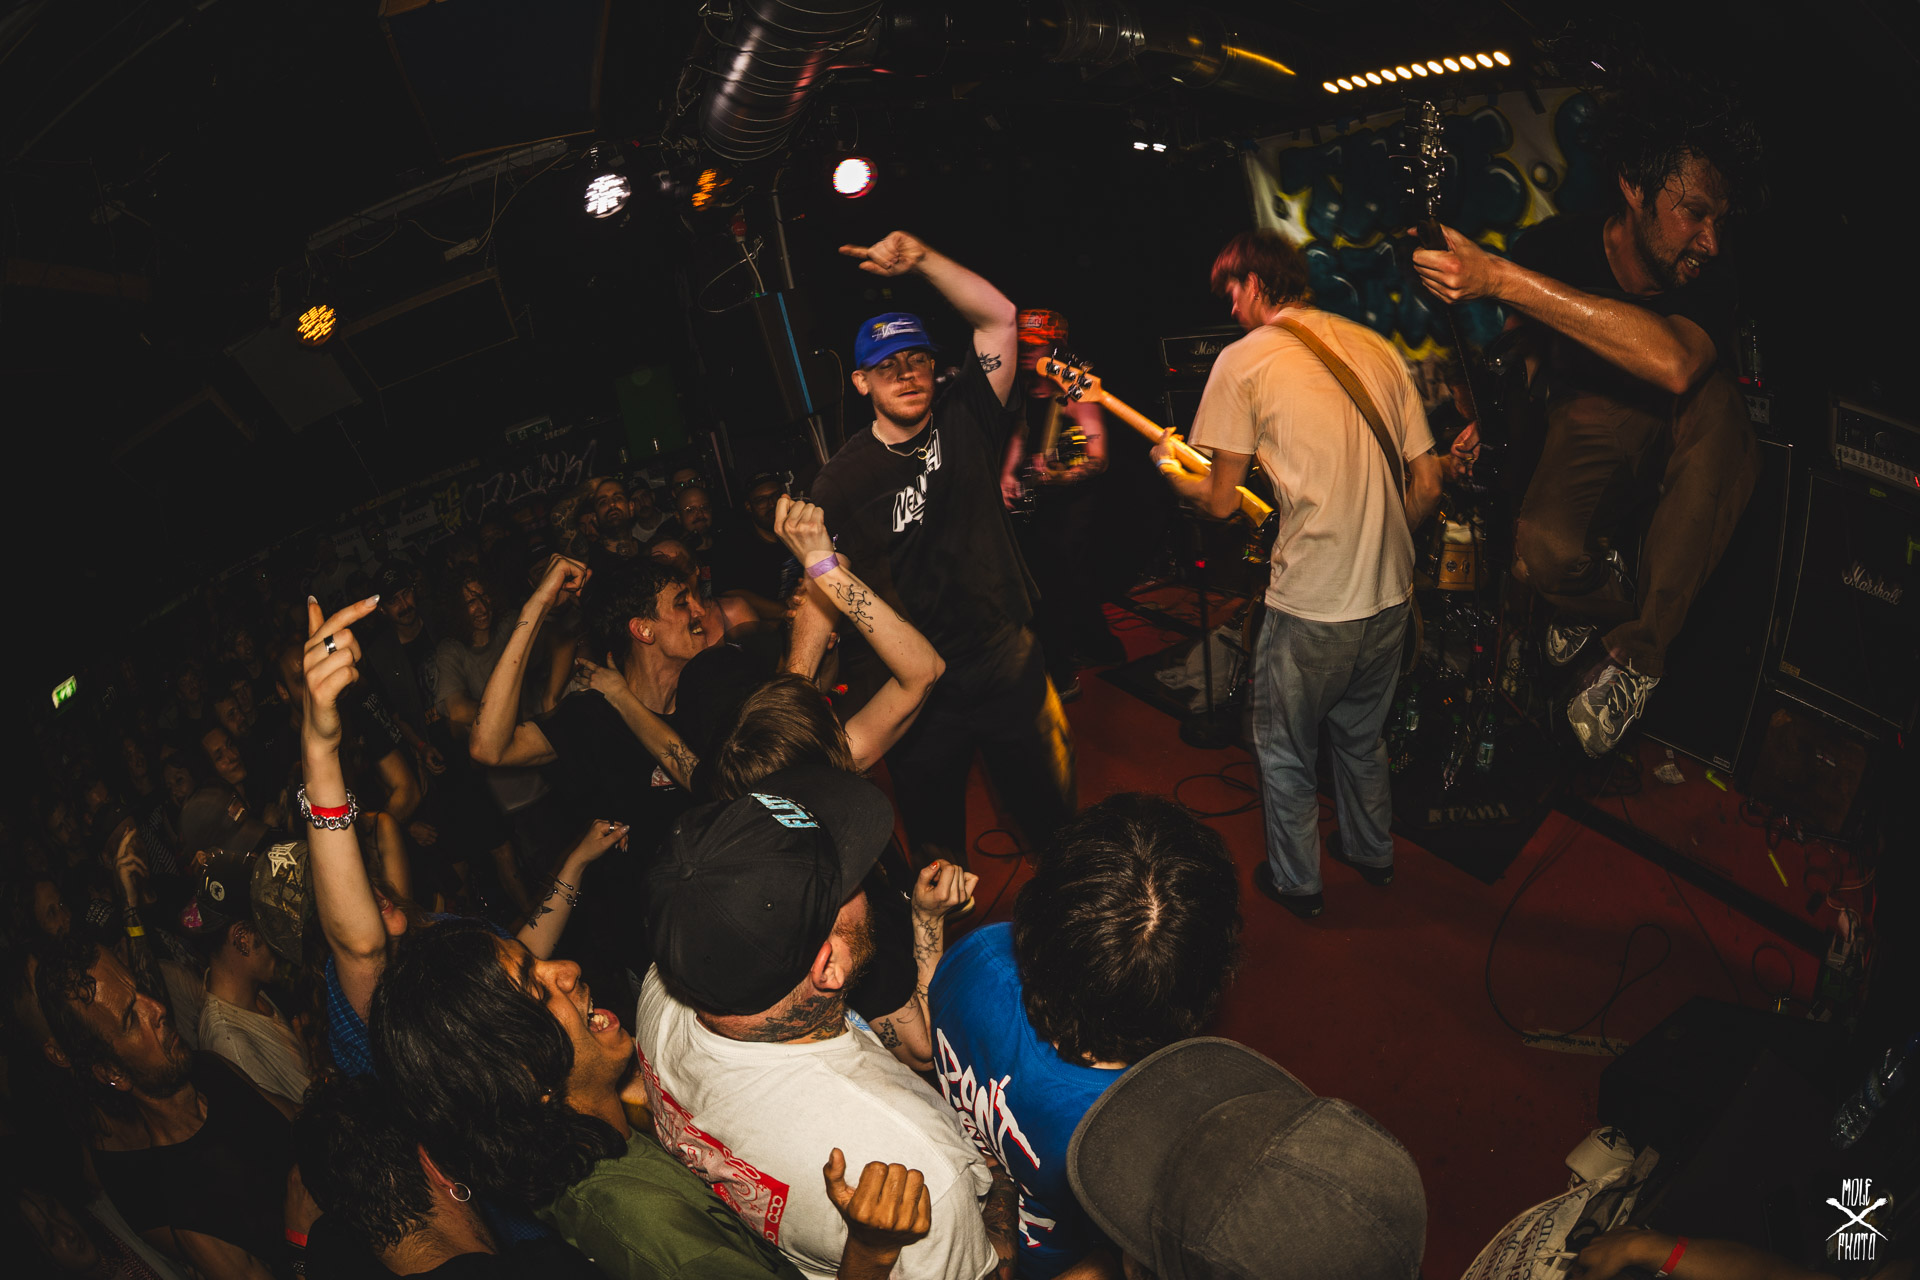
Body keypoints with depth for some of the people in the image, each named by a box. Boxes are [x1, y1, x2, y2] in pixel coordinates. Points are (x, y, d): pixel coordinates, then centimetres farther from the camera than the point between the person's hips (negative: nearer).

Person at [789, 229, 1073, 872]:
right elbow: (824, 587, -6)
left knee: (1054, 814, 14)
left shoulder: (962, 422, 1)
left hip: (1010, 669, 2)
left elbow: (998, 316, -7)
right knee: (935, 850, 10)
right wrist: (795, 680, -17)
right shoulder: (841, 478, -5)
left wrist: (918, 258, -17)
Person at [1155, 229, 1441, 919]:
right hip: (1392, 593, 6)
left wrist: (1170, 467, 15)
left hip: (1312, 603, -6)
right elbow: (1428, 484, 8)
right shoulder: (1379, 348, 7)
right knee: (1361, 734, 28)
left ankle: (1296, 882, 31)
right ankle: (1371, 850, 46)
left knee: (1285, 748, 16)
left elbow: (1221, 501, -5)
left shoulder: (1243, 359, -9)